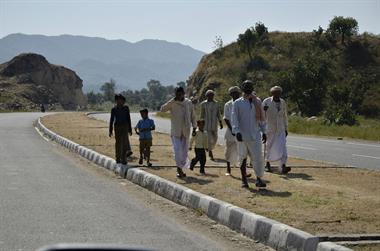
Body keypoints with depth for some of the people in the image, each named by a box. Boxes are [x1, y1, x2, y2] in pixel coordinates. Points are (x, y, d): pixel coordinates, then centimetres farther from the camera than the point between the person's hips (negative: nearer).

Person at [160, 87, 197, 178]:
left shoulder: (189, 103, 4)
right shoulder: (172, 103, -4)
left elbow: (193, 116, 12)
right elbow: (163, 109, -20)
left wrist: (194, 128, 8)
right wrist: (173, 100, -24)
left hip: (186, 131, 3)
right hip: (175, 131, -3)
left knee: (184, 151, 7)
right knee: (177, 150, -11)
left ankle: (181, 169, 19)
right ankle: (179, 168, 0)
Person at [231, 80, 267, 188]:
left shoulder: (257, 101, 11)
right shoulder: (237, 103, 1)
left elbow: (261, 117, 15)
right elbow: (234, 118, -5)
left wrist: (264, 131, 10)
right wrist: (237, 132, -18)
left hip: (255, 135, 2)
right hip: (242, 135, -2)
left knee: (258, 157, -7)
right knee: (243, 158, 5)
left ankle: (258, 179, 0)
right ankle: (244, 180, 15)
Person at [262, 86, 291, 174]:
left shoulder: (283, 102, 6)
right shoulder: (266, 101, -7)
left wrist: (286, 129, 15)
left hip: (280, 129, 2)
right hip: (269, 129, -2)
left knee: (282, 146, -13)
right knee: (269, 147, 9)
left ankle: (283, 167, -22)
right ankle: (268, 164, 32)